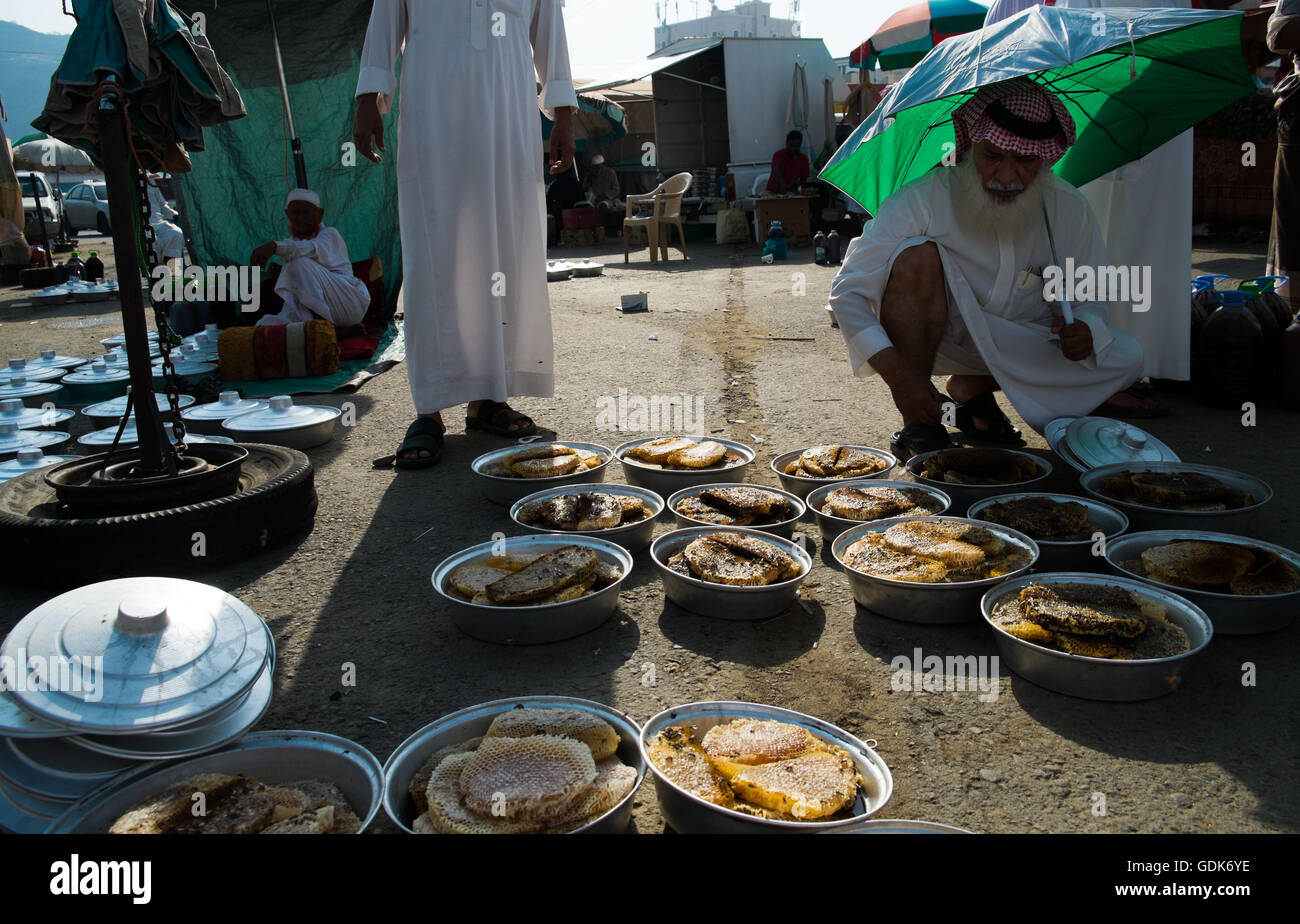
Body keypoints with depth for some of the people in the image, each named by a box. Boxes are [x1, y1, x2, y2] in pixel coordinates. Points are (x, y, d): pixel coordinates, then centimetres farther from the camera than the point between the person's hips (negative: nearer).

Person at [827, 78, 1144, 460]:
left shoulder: (1069, 208, -11)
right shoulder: (923, 200, -24)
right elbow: (846, 292, -28)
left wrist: (1085, 329, -25)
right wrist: (898, 374, -40)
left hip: (1017, 345, 4)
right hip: (933, 335, -4)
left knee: (1125, 358, -13)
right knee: (918, 254, -33)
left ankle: (971, 389, 2)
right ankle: (916, 427, -25)